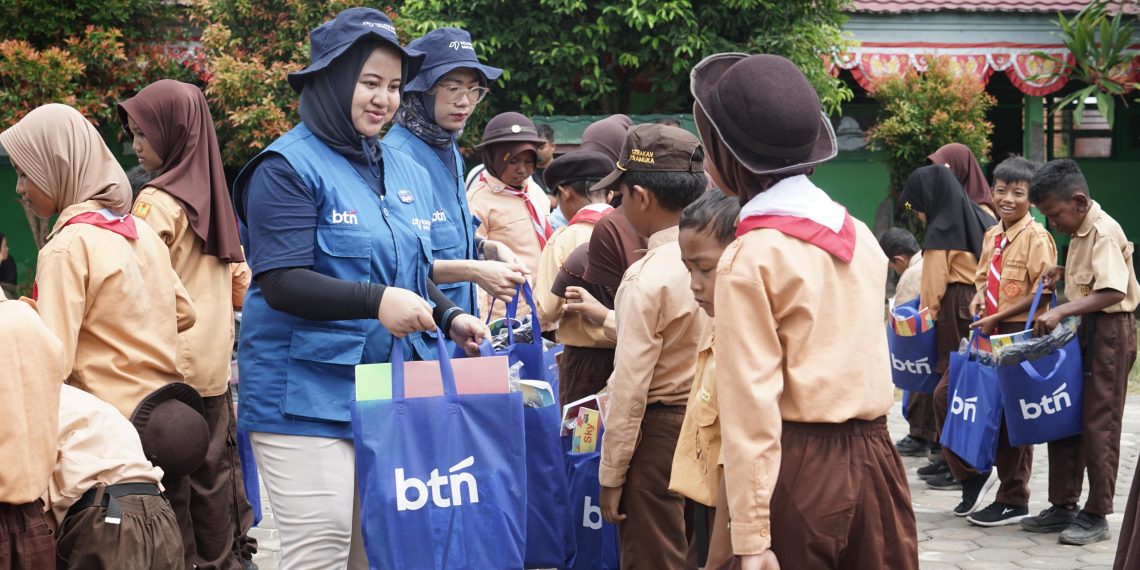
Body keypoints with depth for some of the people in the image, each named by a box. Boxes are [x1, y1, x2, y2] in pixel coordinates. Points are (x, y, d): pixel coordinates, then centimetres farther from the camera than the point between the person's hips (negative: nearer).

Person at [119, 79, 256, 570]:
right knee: (212, 472, 12)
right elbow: (239, 278, 16)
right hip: (213, 363, 8)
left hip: (170, 365, -8)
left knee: (170, 479, -1)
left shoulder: (158, 201, -14)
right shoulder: (214, 195, 9)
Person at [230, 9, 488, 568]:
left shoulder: (407, 173, 14)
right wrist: (375, 302, -28)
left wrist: (449, 316, 1)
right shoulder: (289, 167, -8)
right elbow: (279, 282, -16)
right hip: (308, 395, -7)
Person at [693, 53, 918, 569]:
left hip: (799, 467, -6)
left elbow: (752, 403, -15)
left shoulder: (750, 258, -11)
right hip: (875, 458, 6)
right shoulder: (861, 237, 8)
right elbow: (864, 352, 11)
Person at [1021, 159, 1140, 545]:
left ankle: (1096, 515, 4)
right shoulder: (1080, 233, 10)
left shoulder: (1104, 232, -18)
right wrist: (1063, 273, 6)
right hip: (1081, 330, 9)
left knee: (1098, 425, -4)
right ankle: (1063, 506, 18)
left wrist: (1061, 312, -35)